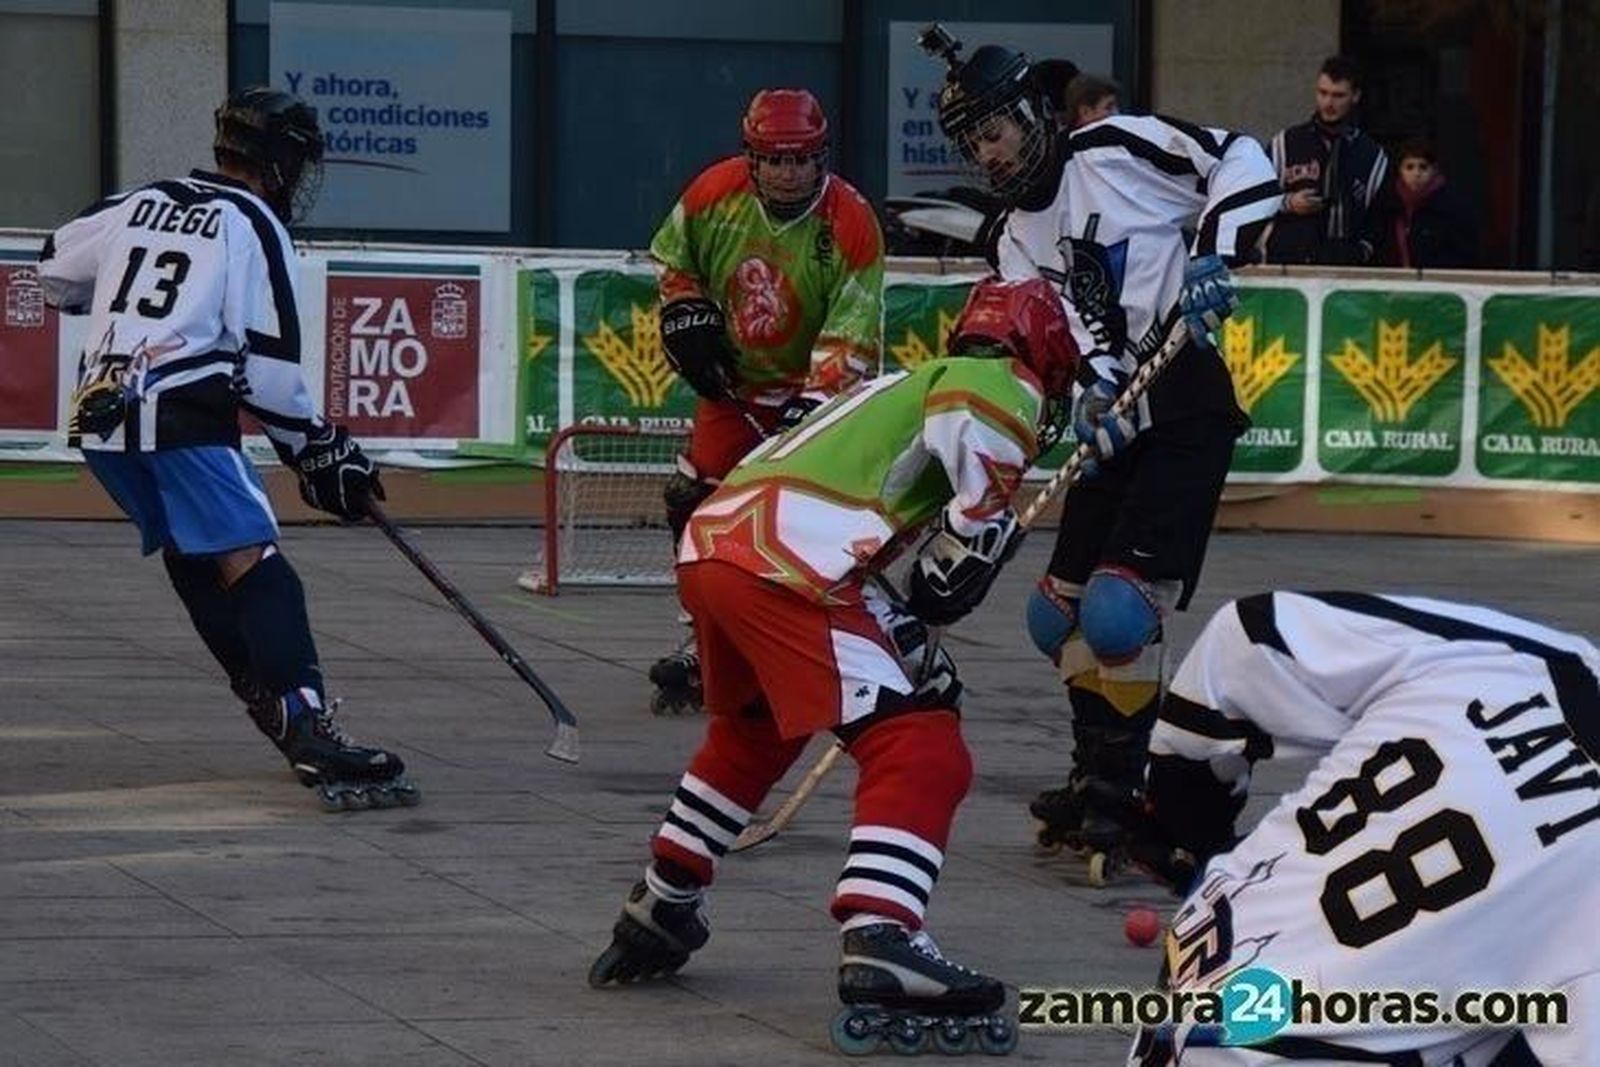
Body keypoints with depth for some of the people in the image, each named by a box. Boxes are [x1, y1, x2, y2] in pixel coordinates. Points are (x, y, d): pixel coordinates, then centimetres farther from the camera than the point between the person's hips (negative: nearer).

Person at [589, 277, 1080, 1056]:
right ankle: (880, 947, -24)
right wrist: (929, 606, 4)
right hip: (784, 569, -9)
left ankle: (658, 910, 45)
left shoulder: (910, 389, 33)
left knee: (752, 728, 34)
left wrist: (912, 641, 21)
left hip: (709, 542, 9)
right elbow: (979, 525, -11)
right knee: (920, 751, -8)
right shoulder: (999, 386, 8)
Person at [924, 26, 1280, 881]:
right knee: (1060, 610, 9)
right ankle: (1097, 778, 22)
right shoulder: (1018, 243, 15)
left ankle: (1117, 795, -11)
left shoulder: (1118, 150, -6)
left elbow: (1243, 164, -8)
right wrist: (1089, 391, -18)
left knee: (1119, 608, -18)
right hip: (1116, 419, 9)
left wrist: (1213, 254, -21)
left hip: (1188, 405, -8)